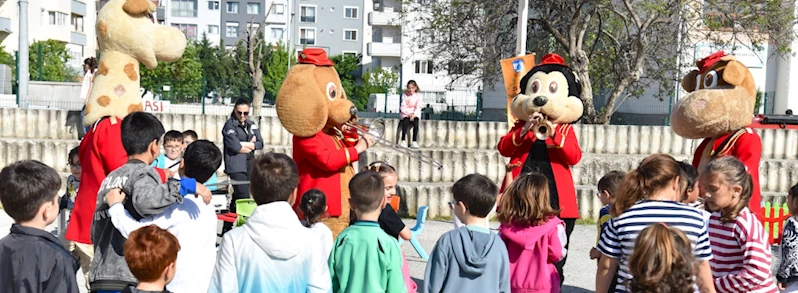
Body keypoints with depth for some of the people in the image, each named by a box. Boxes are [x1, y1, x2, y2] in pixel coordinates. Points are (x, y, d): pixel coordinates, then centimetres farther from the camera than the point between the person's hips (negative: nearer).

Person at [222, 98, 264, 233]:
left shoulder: (252, 125, 15)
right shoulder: (230, 125, -2)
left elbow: (260, 143, 5)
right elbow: (235, 147, -14)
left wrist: (243, 144, -8)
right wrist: (250, 145, 0)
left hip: (249, 165, 6)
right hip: (236, 165, -6)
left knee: (237, 197, 11)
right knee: (244, 197, -15)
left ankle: (227, 228, 21)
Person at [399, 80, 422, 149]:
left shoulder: (418, 96, 4)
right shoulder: (404, 95, 5)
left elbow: (418, 108, -2)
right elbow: (403, 107, -2)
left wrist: (413, 114, -20)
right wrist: (409, 114, -17)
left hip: (415, 114, 0)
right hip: (405, 113, 0)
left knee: (416, 122, -32)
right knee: (405, 121, -33)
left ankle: (414, 142, -32)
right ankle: (403, 141, -34)